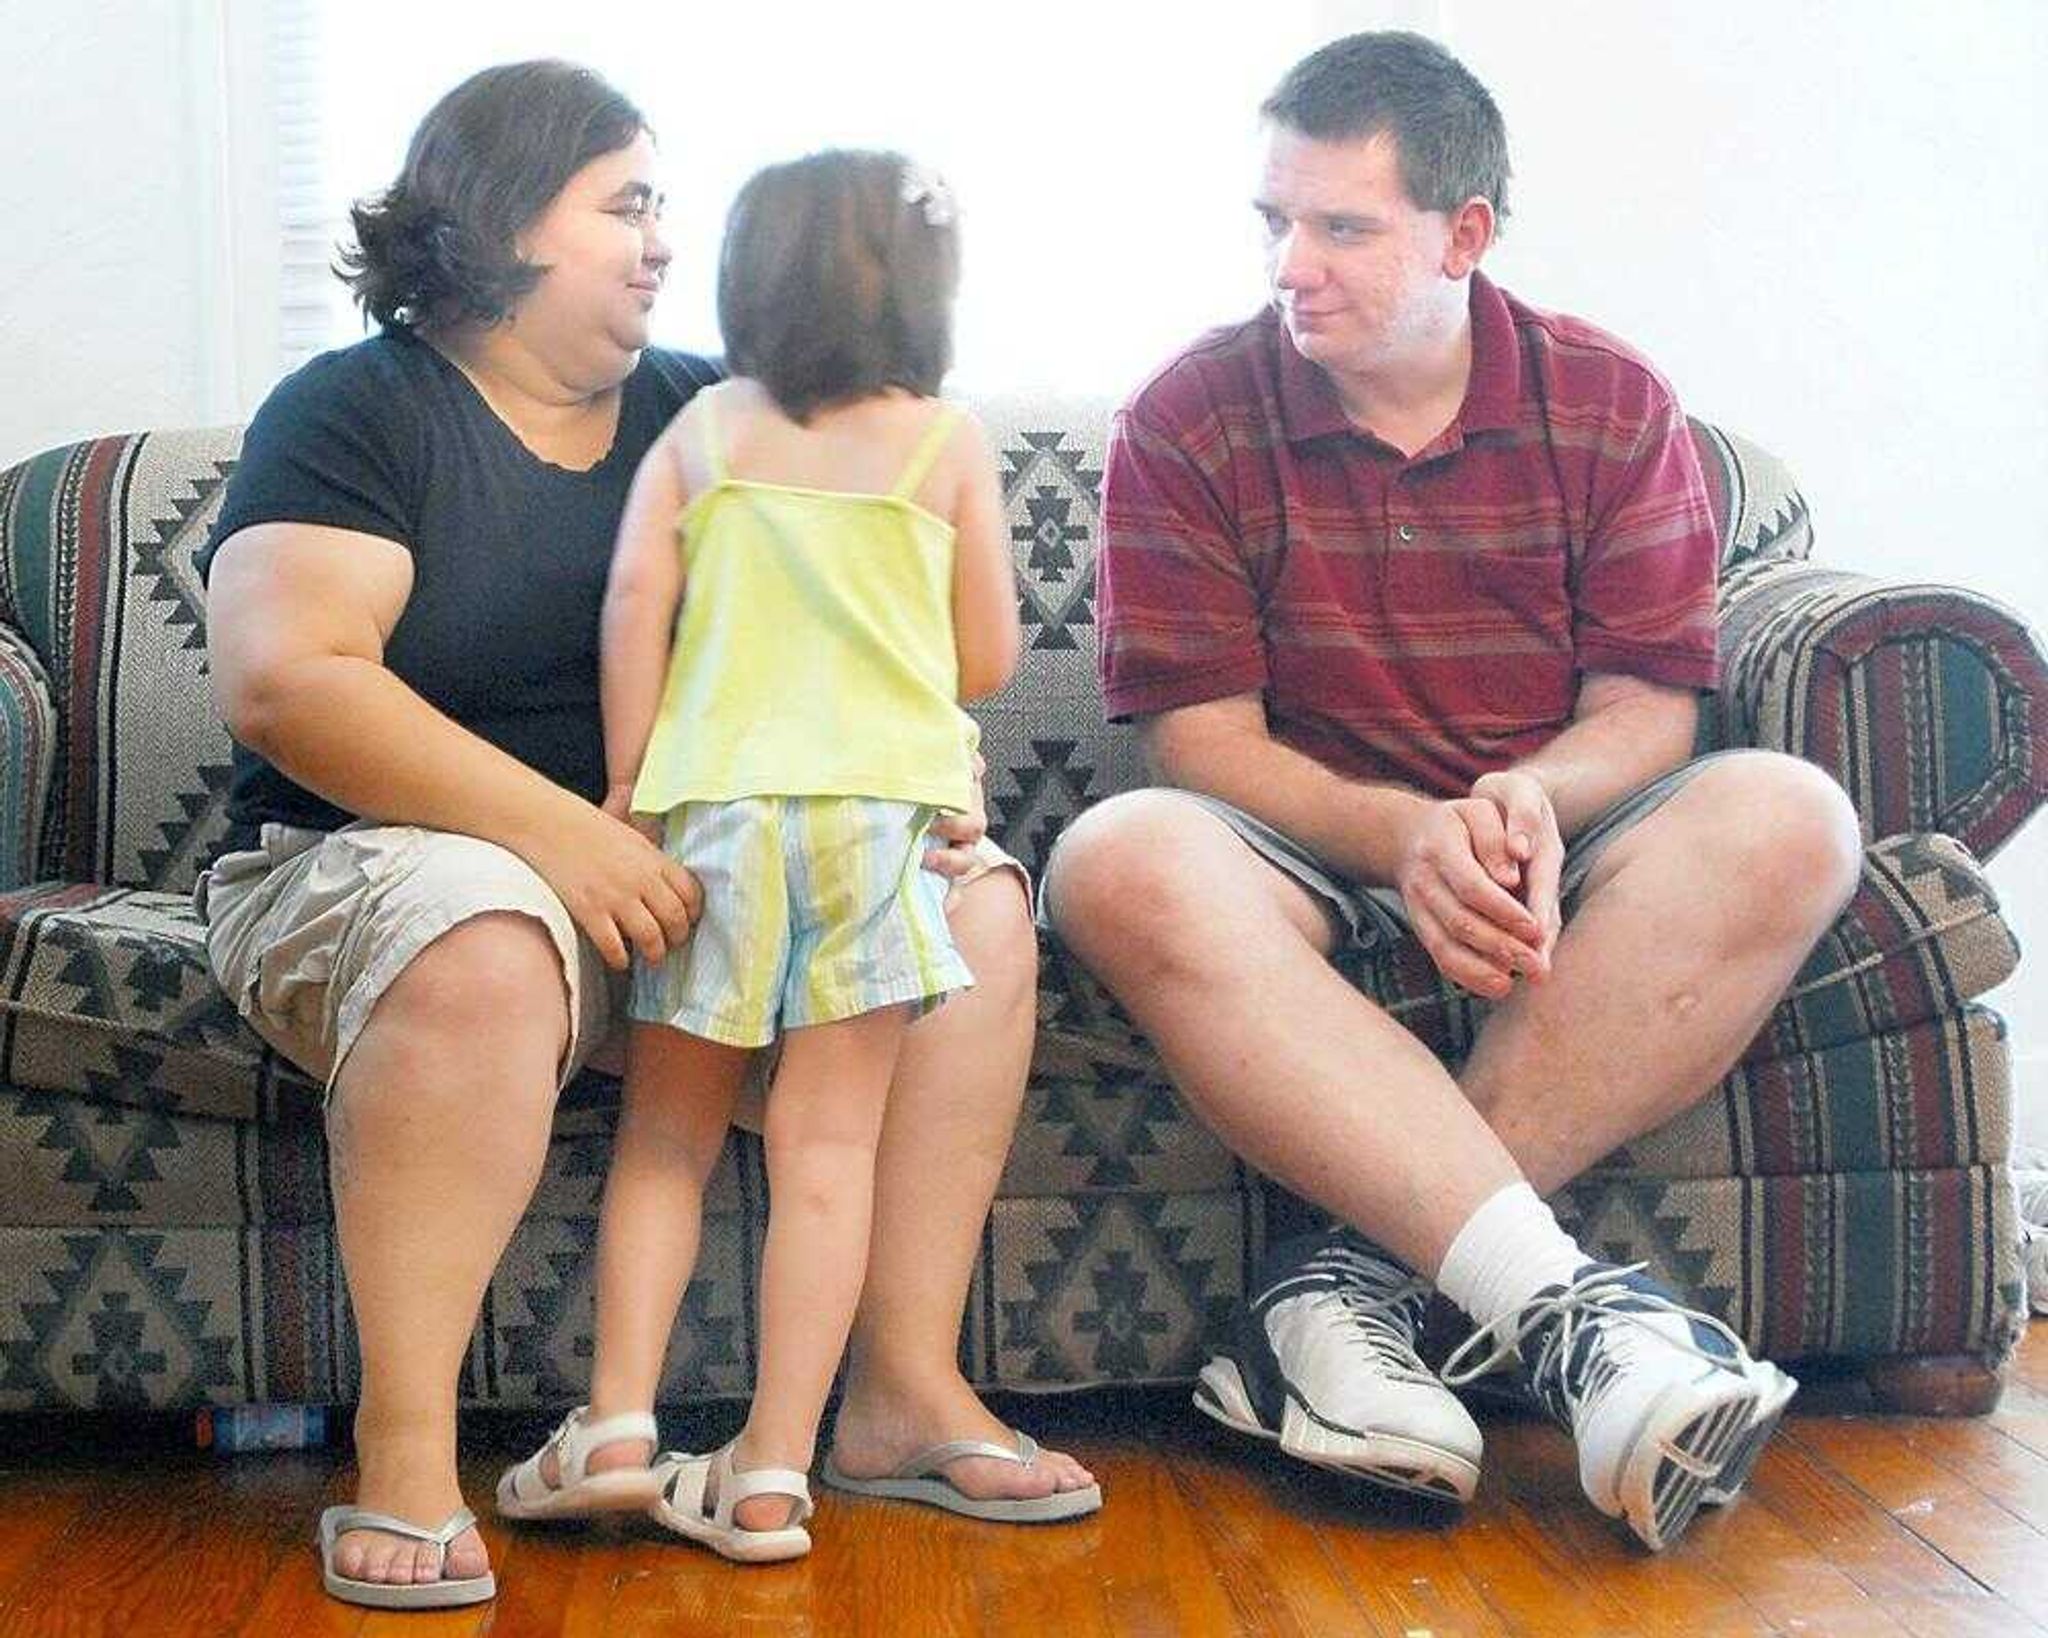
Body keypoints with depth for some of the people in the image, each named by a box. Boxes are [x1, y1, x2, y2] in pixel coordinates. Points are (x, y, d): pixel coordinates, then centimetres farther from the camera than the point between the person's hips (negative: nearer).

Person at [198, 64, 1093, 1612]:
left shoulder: (704, 411, 13)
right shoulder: (356, 412, -4)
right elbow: (282, 682, -19)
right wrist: (563, 832, -27)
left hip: (681, 867, 6)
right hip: (388, 857, -5)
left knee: (979, 902, -13)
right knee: (481, 944, -39)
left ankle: (909, 1386, -12)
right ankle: (404, 1460, -29)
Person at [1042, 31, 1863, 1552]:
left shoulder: (1613, 403, 5)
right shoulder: (1189, 422, 0)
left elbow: (1648, 712, -1)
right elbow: (1201, 736, -6)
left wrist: (1529, 798, -25)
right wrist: (1403, 834, -25)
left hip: (1552, 847, 2)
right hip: (1307, 845, -1)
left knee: (1787, 820, -30)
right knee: (1123, 864, -36)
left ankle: (1357, 1270, -34)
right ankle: (1558, 1306, -46)